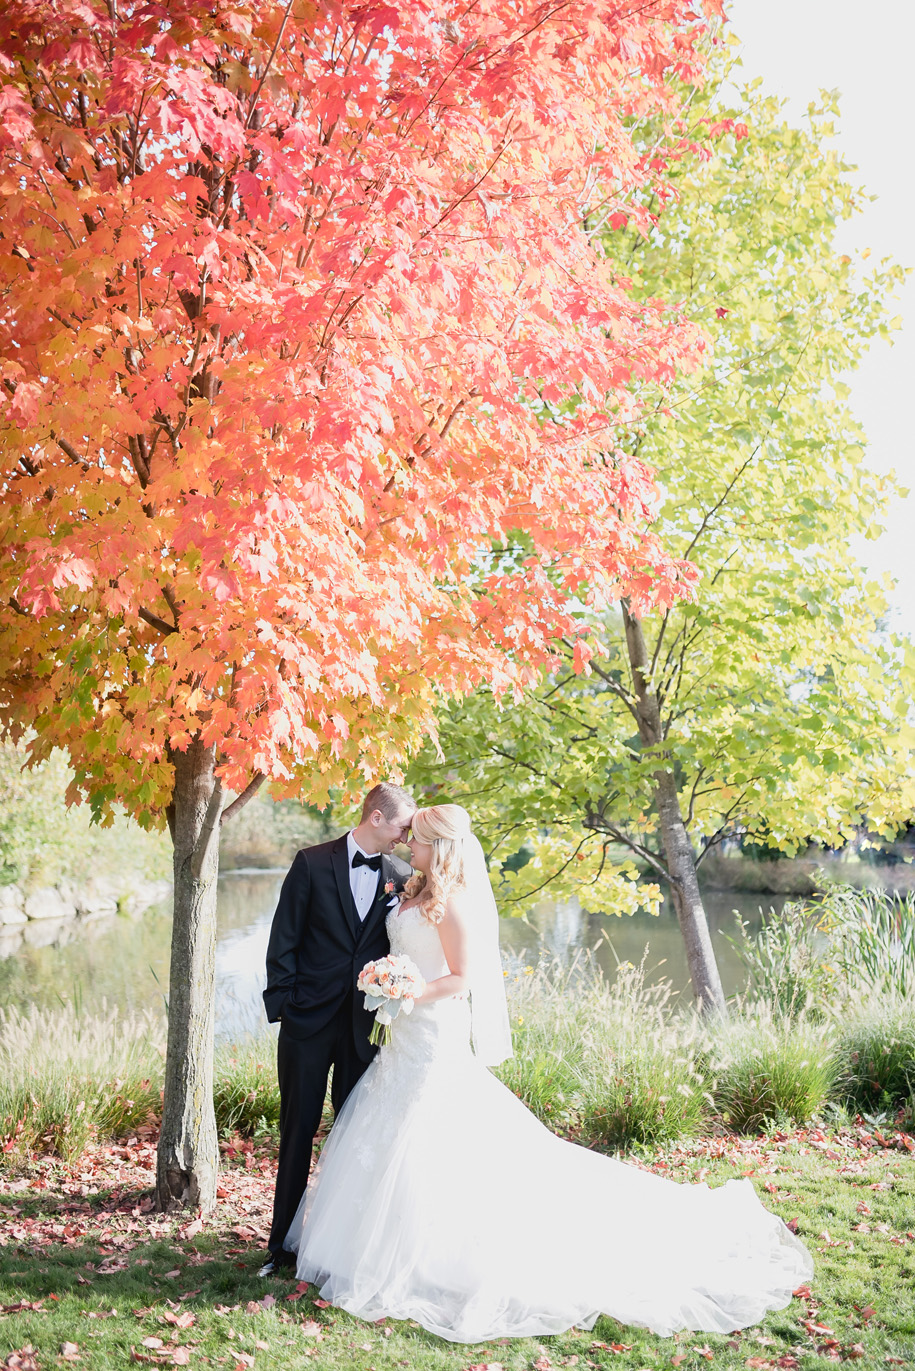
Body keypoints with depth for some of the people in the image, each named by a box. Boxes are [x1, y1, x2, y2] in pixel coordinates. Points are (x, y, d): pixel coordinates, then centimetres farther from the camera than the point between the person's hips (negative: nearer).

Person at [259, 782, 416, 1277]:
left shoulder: (400, 875, 5)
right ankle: (283, 1243, 18)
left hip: (366, 1024, 2)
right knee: (298, 1131, 7)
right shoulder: (313, 863, -3)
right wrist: (282, 1004, -6)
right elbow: (284, 939, -2)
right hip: (309, 1019, -2)